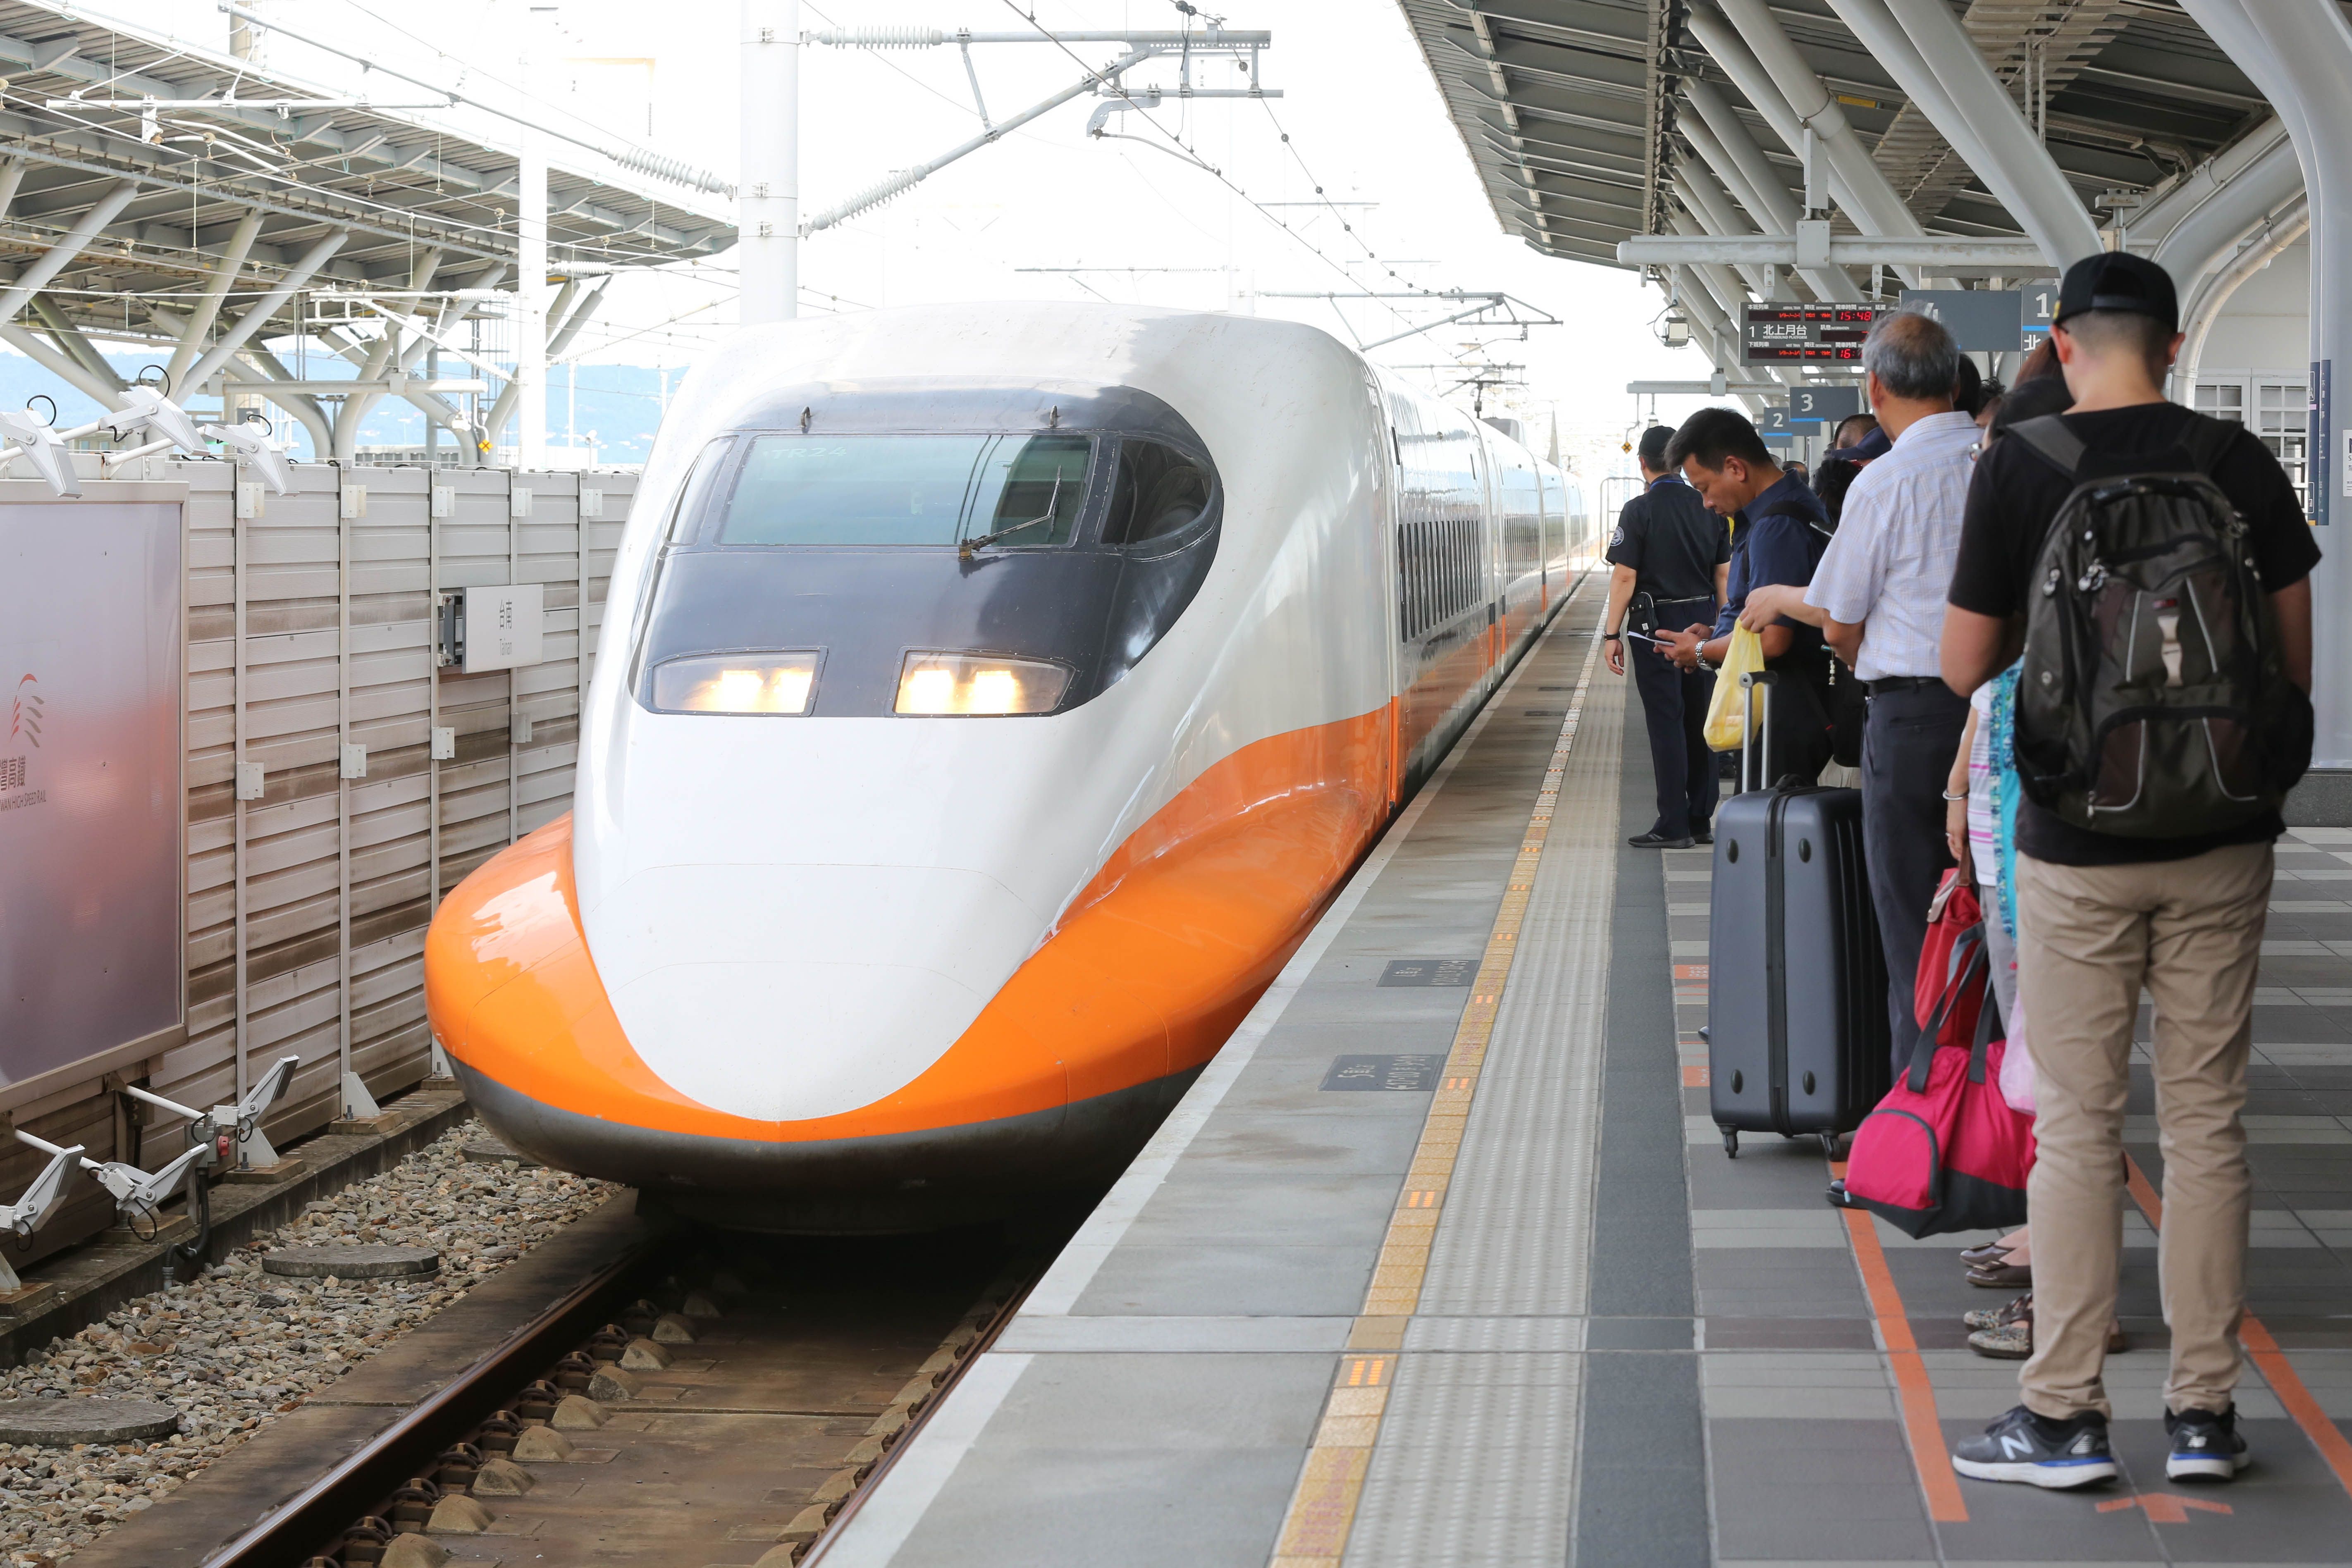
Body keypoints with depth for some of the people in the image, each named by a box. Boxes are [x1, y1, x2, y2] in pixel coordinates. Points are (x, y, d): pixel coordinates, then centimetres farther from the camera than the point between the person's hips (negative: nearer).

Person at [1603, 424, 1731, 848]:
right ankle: (1701, 821, 15)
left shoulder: (1639, 511, -10)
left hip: (1656, 626, -5)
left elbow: (1625, 577, -12)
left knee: (1666, 722, -3)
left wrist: (1613, 634, -7)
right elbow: (1725, 575, 7)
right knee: (1700, 721, 11)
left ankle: (1673, 825, -4)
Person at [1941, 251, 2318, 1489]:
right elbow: (2295, 662, 3)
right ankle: (2203, 1411, 13)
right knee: (2205, 1119, 8)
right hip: (2222, 836, 2)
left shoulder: (2018, 470, -7)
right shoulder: (2241, 464, -1)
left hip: (2077, 841, -2)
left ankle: (2064, 1413, 6)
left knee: (2076, 1127, 3)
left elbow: (1964, 667, -3)